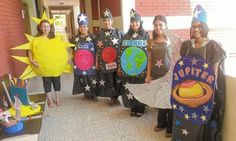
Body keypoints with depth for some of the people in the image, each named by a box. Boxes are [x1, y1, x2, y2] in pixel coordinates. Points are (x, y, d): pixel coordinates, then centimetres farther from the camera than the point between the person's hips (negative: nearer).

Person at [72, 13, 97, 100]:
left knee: (91, 78, 0)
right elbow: (73, 50, 14)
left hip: (90, 63, -3)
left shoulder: (91, 37, -4)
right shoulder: (76, 38, 7)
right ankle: (87, 93, 22)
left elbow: (95, 50, -3)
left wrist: (96, 61, -9)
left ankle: (93, 94, 13)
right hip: (79, 63, 3)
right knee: (83, 78, 8)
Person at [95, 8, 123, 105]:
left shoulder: (119, 33, 1)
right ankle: (112, 97, 21)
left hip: (117, 62, -1)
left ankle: (116, 96, 22)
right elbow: (97, 50, 6)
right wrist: (96, 62, 3)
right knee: (108, 80, 5)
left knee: (117, 79, 4)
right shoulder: (99, 34, 5)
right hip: (104, 63, 1)